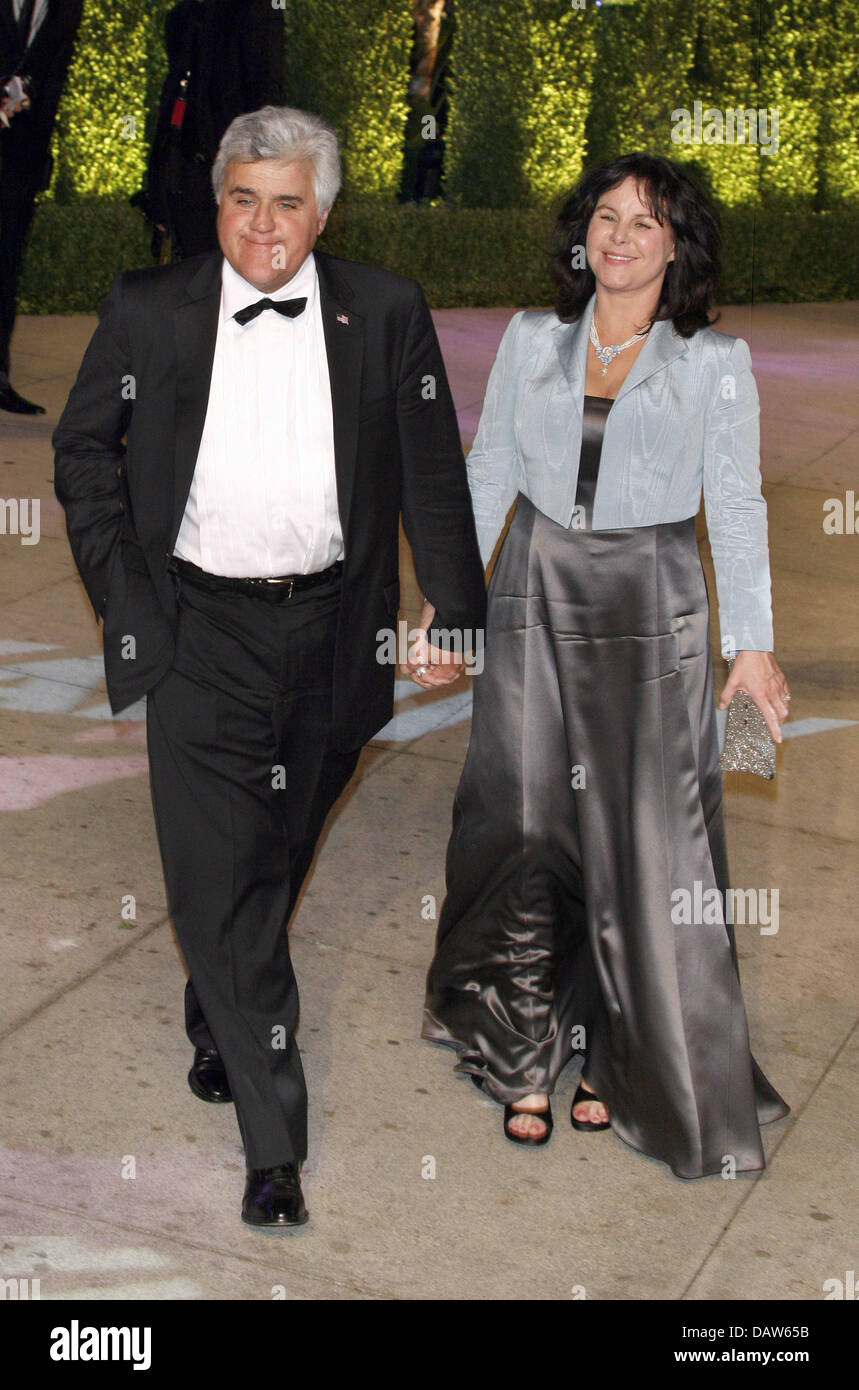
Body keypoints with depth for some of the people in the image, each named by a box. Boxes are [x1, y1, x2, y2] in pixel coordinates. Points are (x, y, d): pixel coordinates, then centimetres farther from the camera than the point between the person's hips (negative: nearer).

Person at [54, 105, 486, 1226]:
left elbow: (434, 473, 6)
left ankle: (215, 1028, 46)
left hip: (333, 631, 2)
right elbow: (82, 447, 10)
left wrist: (453, 610, 0)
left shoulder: (388, 313, 2)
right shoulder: (147, 311, 0)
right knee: (218, 875, -6)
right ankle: (275, 1143, 4)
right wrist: (119, 585, 2)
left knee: (275, 859, 17)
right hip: (201, 635, -1)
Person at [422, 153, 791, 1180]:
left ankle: (626, 1066, 17)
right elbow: (489, 472, 11)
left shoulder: (716, 360, 1)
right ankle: (525, 1060, 19)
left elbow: (736, 506, 0)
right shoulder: (531, 338, 8)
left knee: (645, 843, -1)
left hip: (651, 612, -2)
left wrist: (752, 643, -5)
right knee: (527, 832, 3)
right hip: (535, 601, 2)